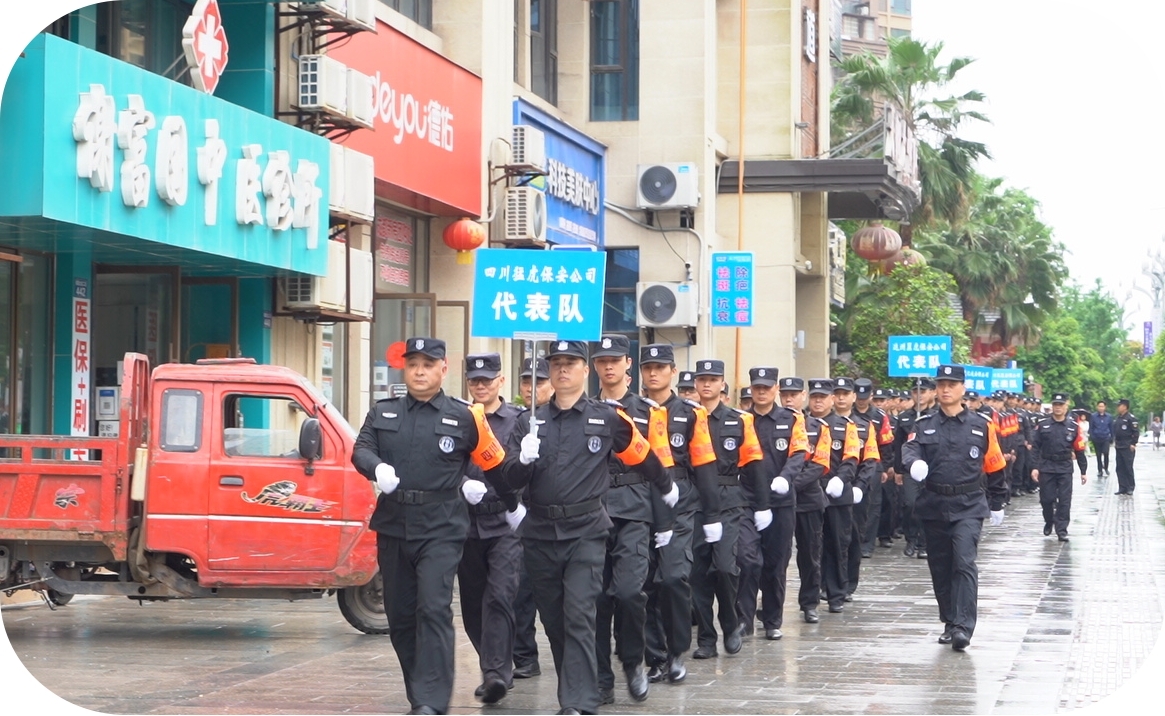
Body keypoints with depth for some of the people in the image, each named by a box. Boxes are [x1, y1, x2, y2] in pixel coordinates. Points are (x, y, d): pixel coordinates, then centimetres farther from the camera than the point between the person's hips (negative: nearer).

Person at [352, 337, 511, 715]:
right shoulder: (383, 413, 11)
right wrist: (377, 467, -19)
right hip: (393, 526, 4)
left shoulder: (463, 416, 2)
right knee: (400, 613, 9)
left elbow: (496, 462, 12)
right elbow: (360, 450, 0)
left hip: (441, 528, -4)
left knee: (434, 609, -15)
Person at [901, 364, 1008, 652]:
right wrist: (914, 463, -34)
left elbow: (994, 467, 11)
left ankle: (964, 626, -19)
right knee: (940, 566, 9)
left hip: (968, 506, -3)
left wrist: (996, 504, 15)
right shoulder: (923, 425, 7)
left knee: (964, 563, -15)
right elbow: (910, 449, -10)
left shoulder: (981, 426, 4)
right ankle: (949, 623, 21)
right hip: (934, 506, 3)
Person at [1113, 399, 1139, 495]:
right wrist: (1114, 441, 13)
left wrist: (1133, 444, -15)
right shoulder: (1118, 418, 12)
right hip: (1119, 447, 8)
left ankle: (1130, 488, 6)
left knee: (1128, 468, -3)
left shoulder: (1130, 418, -12)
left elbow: (1136, 432, -14)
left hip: (1128, 448, -8)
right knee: (1120, 468, 7)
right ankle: (1122, 488, 12)